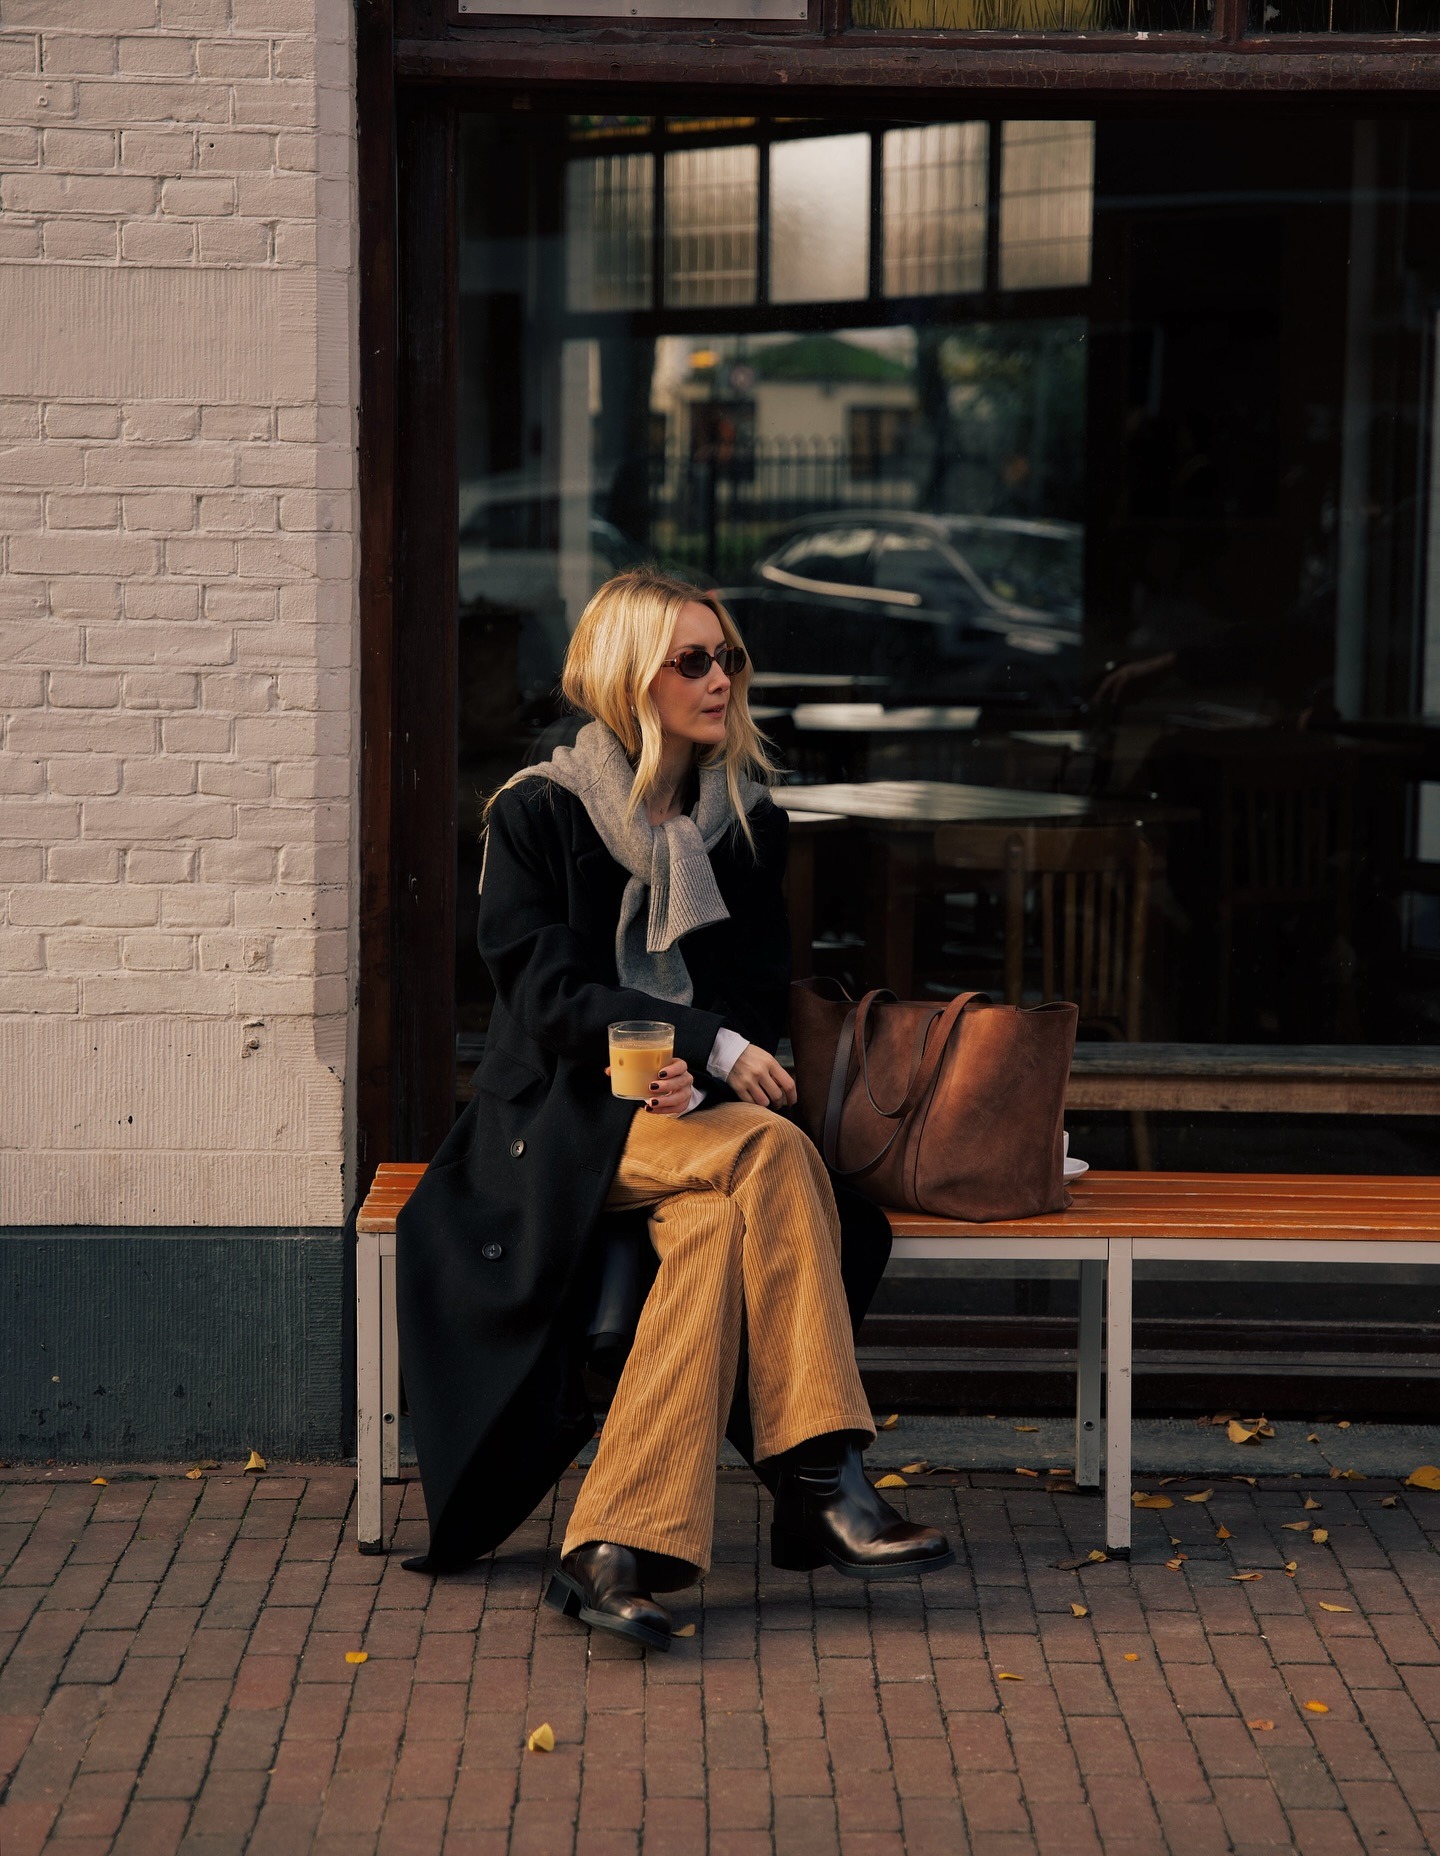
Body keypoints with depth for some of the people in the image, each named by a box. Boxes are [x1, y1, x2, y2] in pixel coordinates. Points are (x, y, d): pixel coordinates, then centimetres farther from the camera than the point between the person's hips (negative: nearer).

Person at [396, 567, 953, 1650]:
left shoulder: (749, 820, 12)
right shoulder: (540, 813, 0)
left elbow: (761, 995, 11)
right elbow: (550, 994, -9)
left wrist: (699, 1075, -12)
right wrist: (711, 1045, -19)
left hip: (696, 1113, 4)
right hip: (568, 1116, -4)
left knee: (717, 1223, -33)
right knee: (770, 1152, -33)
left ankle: (617, 1550, -39)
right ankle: (823, 1485, -37)